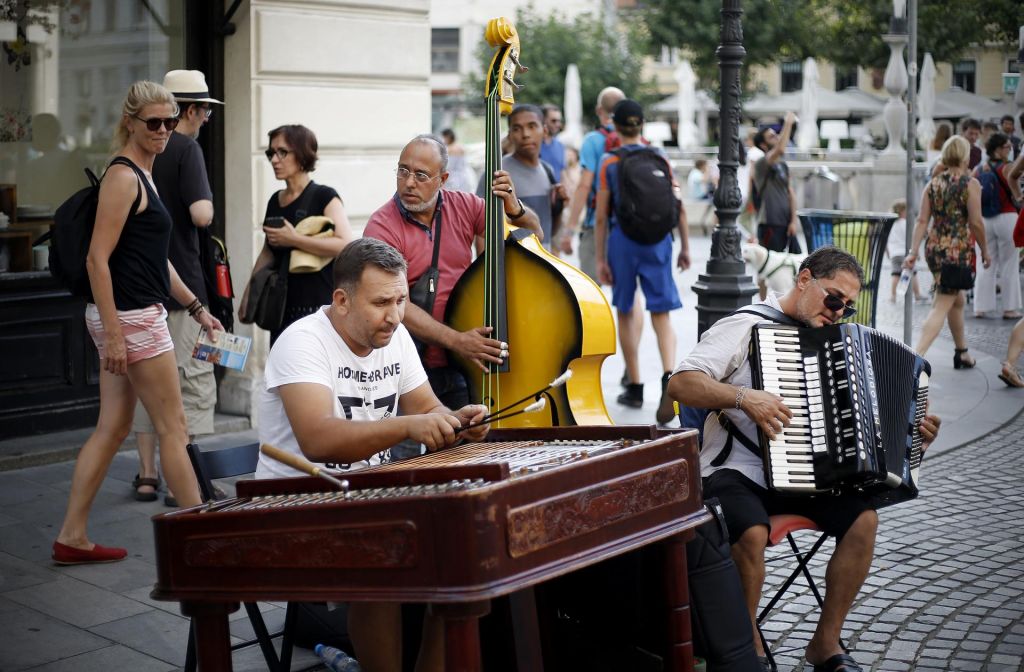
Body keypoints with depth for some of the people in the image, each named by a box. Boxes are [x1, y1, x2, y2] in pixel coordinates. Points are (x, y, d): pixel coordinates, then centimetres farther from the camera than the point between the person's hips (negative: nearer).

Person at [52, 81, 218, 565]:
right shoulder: (123, 177, -14)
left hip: (138, 315, 10)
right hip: (130, 319, -10)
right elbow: (97, 260, -19)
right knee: (173, 428, -1)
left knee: (113, 428, 12)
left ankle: (72, 537, 17)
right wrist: (114, 335, -22)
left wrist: (197, 308, 22)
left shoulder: (142, 174, 16)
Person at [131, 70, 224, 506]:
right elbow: (201, 215, -21)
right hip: (179, 287, -7)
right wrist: (208, 201, -1)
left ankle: (147, 476, 18)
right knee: (193, 382, -2)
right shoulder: (186, 149, -11)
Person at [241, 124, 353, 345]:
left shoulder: (324, 197, -5)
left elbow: (346, 245, -20)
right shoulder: (275, 201, 15)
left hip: (317, 307, -7)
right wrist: (248, 295, 21)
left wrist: (293, 239, -19)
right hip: (282, 306, 7)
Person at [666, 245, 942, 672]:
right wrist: (744, 397, -31)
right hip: (735, 472, -6)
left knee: (863, 518, -17)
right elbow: (680, 384, -18)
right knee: (752, 533, -33)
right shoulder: (747, 325, -7)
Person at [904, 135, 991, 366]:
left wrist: (913, 252, 0)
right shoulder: (970, 184, -9)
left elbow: (922, 221, 1)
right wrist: (985, 250, 1)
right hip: (959, 250, -6)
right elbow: (976, 222, -11)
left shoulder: (933, 184, 5)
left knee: (957, 300, 24)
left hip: (934, 248, 6)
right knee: (941, 308, -8)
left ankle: (962, 353, 37)